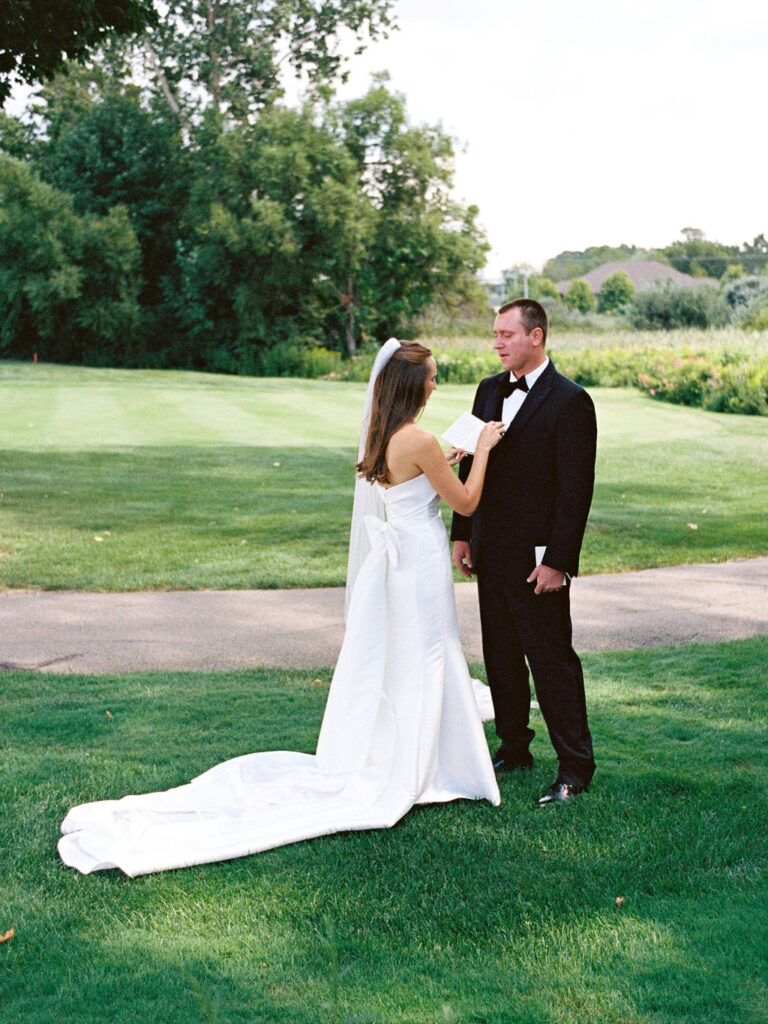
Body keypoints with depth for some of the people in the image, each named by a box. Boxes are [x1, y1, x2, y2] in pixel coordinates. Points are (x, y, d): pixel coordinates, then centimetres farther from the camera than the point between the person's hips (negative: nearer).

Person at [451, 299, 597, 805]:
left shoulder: (570, 401, -12)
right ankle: (514, 748, 29)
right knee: (501, 658, 15)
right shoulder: (489, 390, 10)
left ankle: (575, 768, 9)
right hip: (491, 552, 7)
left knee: (552, 660, -2)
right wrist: (463, 534, 12)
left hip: (538, 558, -7)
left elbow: (577, 489, -14)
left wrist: (557, 561, -17)